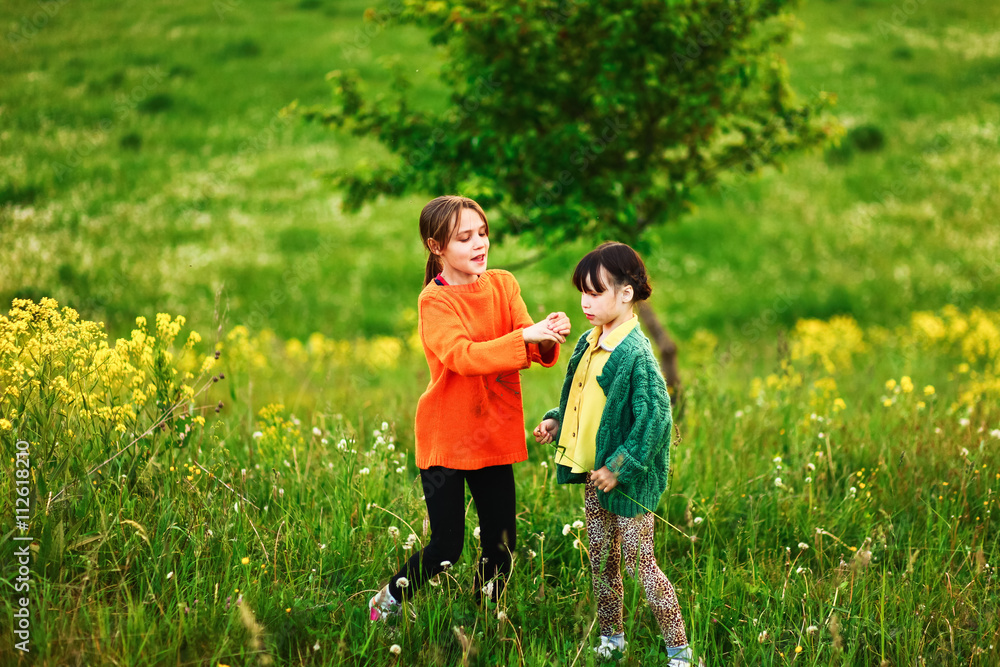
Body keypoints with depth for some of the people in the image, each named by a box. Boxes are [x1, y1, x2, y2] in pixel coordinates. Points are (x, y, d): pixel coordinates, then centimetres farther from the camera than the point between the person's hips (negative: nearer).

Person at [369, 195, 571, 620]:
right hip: (446, 438, -5)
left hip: (494, 435, 5)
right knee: (446, 547, -1)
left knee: (501, 544, 7)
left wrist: (549, 338, -28)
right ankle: (387, 603, 24)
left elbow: (529, 348, -5)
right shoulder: (435, 301, -11)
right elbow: (463, 357, -26)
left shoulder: (503, 285, 5)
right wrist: (525, 336, -35)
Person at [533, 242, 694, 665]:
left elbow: (655, 418, -24)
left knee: (640, 564, -3)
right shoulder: (589, 344, 6)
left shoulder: (635, 353, -21)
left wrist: (620, 467, -22)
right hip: (594, 474, 8)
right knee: (601, 563, 16)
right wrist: (556, 422, 5)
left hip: (626, 480, -8)